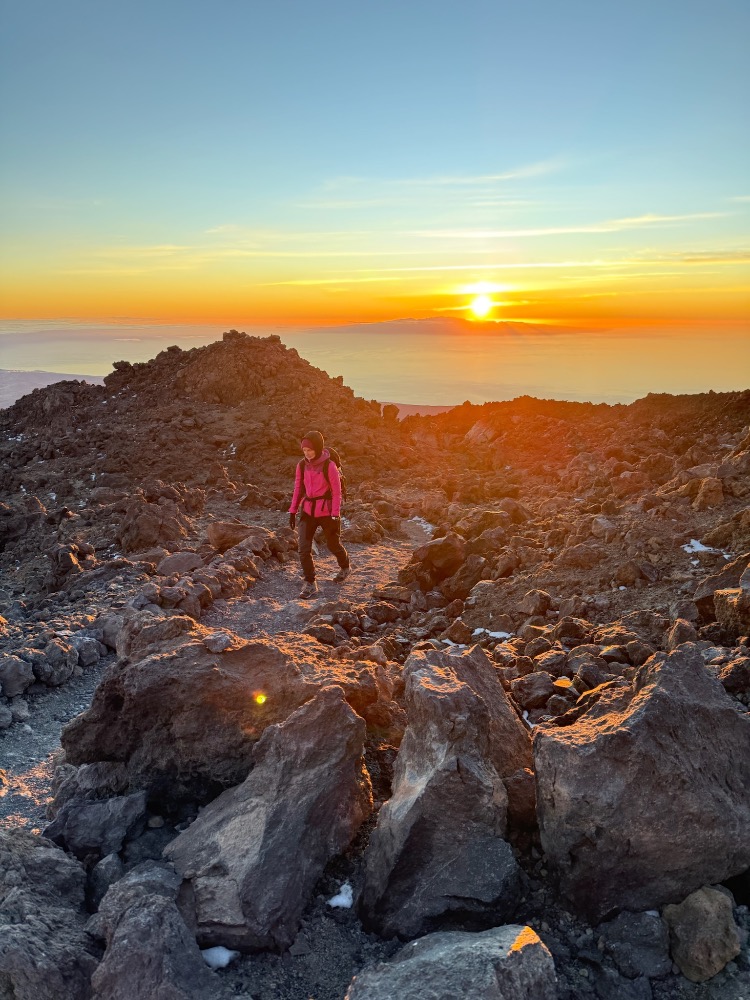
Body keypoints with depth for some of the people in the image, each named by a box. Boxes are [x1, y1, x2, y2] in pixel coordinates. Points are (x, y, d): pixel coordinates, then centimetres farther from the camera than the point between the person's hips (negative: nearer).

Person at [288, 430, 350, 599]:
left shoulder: (329, 466, -15)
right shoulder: (301, 465, -1)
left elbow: (336, 492, -12)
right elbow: (298, 489, 8)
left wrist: (335, 515, -14)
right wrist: (293, 511, 6)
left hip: (326, 511, -4)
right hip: (307, 511, 4)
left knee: (333, 545, 15)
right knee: (304, 549, -6)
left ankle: (345, 567, 45)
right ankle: (310, 584, 6)